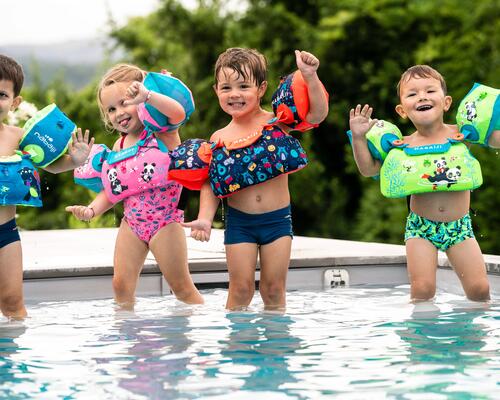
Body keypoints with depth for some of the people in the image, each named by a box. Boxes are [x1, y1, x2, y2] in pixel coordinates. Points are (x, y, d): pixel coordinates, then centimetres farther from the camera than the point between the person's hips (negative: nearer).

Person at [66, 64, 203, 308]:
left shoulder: (162, 132, -8)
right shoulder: (119, 146, 11)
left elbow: (178, 112, -31)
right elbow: (112, 190, 15)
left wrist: (146, 95, -41)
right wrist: (91, 210, -1)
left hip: (164, 221, -6)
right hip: (131, 222, 6)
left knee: (182, 287, 1)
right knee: (121, 284, 2)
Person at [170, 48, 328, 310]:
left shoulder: (277, 121, -5)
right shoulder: (219, 139, 0)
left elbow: (318, 113, -15)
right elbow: (210, 184, 5)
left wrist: (310, 76, -26)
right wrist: (204, 219, -7)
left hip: (277, 219, -1)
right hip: (239, 222, 1)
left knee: (273, 289, 5)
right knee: (241, 290, 4)